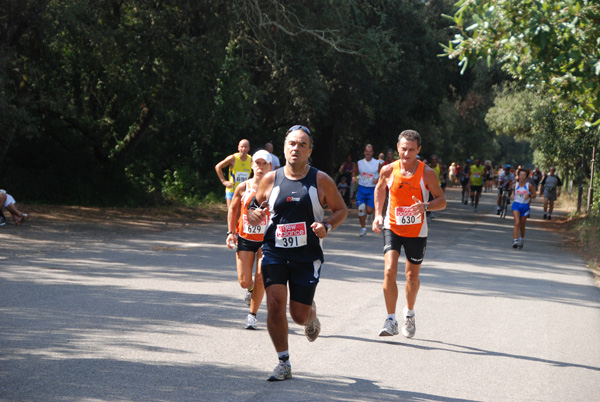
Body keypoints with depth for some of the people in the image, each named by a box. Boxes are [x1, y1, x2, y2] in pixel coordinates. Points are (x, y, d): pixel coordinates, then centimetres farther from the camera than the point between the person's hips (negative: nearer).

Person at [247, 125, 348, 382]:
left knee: (299, 315, 1)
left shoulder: (321, 181, -2)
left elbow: (341, 210, 7)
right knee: (275, 304, -15)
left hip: (307, 257, -1)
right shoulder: (271, 179, 2)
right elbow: (256, 205, 16)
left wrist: (327, 226, -13)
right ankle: (284, 363, 0)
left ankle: (311, 316, 41)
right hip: (274, 252, 1)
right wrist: (254, 214, -8)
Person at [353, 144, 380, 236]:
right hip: (361, 188, 1)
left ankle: (366, 215, 30)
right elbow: (355, 173, 15)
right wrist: (354, 177, -9)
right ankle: (363, 228, 4)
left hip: (372, 189, -1)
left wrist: (377, 180, -13)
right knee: (361, 209, -11)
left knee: (369, 210, -9)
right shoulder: (359, 163, 6)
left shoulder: (377, 163, 0)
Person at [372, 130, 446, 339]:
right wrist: (378, 214, 2)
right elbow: (380, 190, 14)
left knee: (412, 275, 13)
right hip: (392, 228, 0)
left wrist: (425, 206, -28)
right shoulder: (388, 170, -7)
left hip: (417, 231, 0)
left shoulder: (427, 173, -12)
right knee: (390, 271, -17)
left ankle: (409, 314, 39)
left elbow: (442, 201, -8)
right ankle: (391, 321, -10)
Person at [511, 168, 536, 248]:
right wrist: (512, 196, -2)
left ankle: (522, 240, 36)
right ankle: (515, 241, -23)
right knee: (517, 223, -18)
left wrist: (529, 195, -15)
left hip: (525, 206, 0)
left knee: (522, 225, 11)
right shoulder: (515, 185, 1)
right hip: (516, 205, 0)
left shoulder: (529, 185, -4)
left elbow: (534, 195, 6)